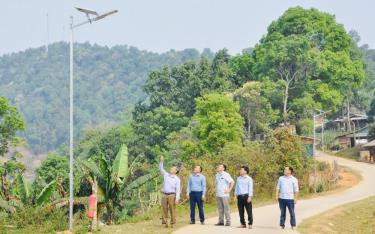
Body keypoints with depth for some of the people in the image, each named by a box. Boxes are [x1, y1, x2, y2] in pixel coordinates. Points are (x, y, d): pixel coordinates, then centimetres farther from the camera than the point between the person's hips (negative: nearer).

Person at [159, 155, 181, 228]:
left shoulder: (177, 179, 1)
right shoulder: (166, 175, 13)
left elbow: (178, 189, -4)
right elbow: (161, 169, 11)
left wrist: (177, 199, -12)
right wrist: (161, 161, -3)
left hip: (172, 195, -3)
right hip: (164, 195, 3)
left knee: (172, 210, -1)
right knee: (164, 210, 3)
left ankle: (172, 223, 5)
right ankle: (164, 223, 7)